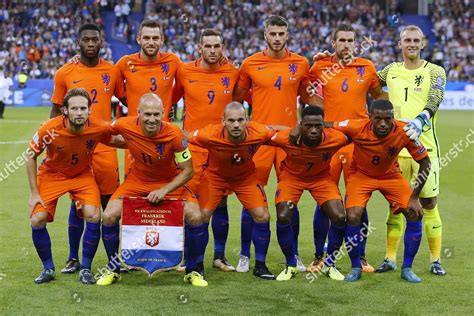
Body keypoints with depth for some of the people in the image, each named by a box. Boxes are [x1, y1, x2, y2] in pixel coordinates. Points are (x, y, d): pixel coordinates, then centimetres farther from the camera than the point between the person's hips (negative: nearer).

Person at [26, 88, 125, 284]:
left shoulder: (98, 128, -25)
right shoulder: (50, 129, -29)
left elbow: (115, 141, 0)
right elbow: (31, 156, -12)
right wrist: (34, 193, -12)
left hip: (82, 175, 1)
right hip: (51, 174, 0)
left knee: (93, 216, -19)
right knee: (37, 220, -13)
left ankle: (86, 269, 1)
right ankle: (48, 269, 10)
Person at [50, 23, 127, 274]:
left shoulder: (113, 72, 4)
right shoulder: (64, 74, 2)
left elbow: (127, 101, 17)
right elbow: (56, 111, 7)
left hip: (105, 147, 1)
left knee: (110, 203, 3)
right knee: (78, 203, 3)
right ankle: (73, 258, 15)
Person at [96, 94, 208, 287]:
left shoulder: (174, 134, -28)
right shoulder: (125, 126, -24)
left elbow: (187, 171, -18)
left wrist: (164, 190, -26)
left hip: (170, 182, -1)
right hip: (137, 180, 1)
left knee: (195, 217, -19)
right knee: (109, 216, -14)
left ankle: (193, 271, 4)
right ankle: (113, 270, 9)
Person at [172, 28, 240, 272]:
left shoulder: (233, 73, 2)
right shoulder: (184, 72, 0)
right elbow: (171, 98, 11)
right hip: (193, 145, -1)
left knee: (220, 201, 6)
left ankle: (220, 255, 16)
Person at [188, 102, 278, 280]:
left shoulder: (259, 133, -31)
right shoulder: (210, 135, -36)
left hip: (246, 176, 2)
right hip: (215, 175, -1)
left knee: (263, 217, -8)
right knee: (202, 216, -12)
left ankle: (260, 265, 11)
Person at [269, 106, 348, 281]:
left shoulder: (336, 138, -31)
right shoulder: (286, 138, -33)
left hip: (321, 177, 1)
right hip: (292, 176, -1)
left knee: (339, 217, -13)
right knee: (282, 217, -18)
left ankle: (330, 264, 11)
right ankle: (291, 265, 7)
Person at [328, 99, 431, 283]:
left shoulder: (404, 132, -29)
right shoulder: (357, 128, -32)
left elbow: (425, 163, -17)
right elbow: (326, 126, -17)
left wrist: (414, 197, -17)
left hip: (390, 175, 2)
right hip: (361, 174, -1)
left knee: (415, 215, -11)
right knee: (352, 217, -20)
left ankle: (407, 269, 6)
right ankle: (356, 267, 3)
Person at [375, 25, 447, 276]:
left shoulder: (434, 72, 1)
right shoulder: (391, 71, 12)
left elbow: (433, 103, -13)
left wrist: (419, 122, -33)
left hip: (424, 147, -3)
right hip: (395, 147, 3)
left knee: (429, 203, 1)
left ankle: (436, 260, 9)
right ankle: (390, 258, 13)